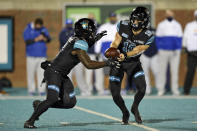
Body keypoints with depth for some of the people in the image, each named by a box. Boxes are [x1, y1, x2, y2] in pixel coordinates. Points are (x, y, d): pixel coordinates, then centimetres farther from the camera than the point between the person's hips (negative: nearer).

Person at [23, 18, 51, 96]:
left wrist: (44, 38, -19)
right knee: (31, 74, -1)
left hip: (42, 55, 3)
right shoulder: (28, 30, -4)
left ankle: (42, 90, -1)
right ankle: (31, 90, 6)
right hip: (31, 56, -3)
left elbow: (49, 40, 3)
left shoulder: (44, 29, 8)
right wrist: (37, 39, -24)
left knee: (41, 73, -2)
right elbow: (27, 41, -13)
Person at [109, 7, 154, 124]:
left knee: (142, 89, -18)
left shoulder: (148, 36, -19)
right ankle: (125, 112, 24)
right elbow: (115, 42, -14)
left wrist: (125, 55, -43)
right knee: (115, 94, -8)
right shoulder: (123, 26, -15)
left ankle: (135, 108, 16)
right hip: (118, 62, 0)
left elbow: (137, 50, -26)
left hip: (133, 62, 0)